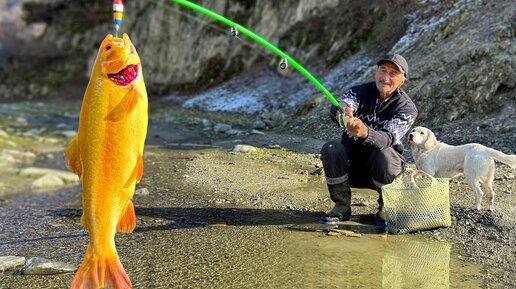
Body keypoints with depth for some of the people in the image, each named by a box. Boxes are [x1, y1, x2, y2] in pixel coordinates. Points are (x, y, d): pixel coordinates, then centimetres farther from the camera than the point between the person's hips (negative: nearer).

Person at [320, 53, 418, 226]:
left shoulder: (407, 108, -13)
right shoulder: (360, 92, -5)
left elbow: (388, 138, -32)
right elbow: (337, 107, -28)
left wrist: (365, 132, -55)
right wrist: (341, 114, -55)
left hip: (383, 168, -2)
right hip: (351, 164, 2)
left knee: (384, 154, -34)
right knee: (330, 149, -26)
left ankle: (386, 207, -7)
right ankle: (342, 207, -8)